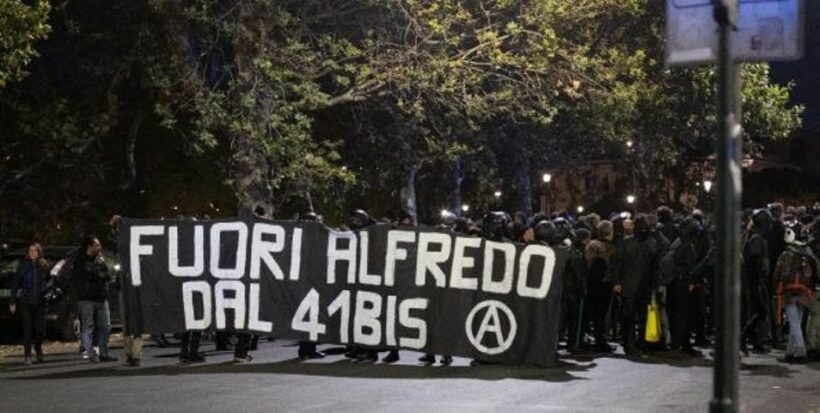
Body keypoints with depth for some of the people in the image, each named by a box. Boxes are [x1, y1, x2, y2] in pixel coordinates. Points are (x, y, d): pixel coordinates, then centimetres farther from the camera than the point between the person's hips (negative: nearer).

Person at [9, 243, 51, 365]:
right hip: (25, 302, -1)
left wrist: (46, 287, -4)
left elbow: (49, 280, 16)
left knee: (40, 328, 2)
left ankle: (38, 349, 30)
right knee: (28, 329, -3)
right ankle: (27, 356, 3)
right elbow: (15, 284, 2)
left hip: (40, 301, 1)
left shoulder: (44, 265, 2)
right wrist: (13, 301, -1)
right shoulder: (23, 266, -1)